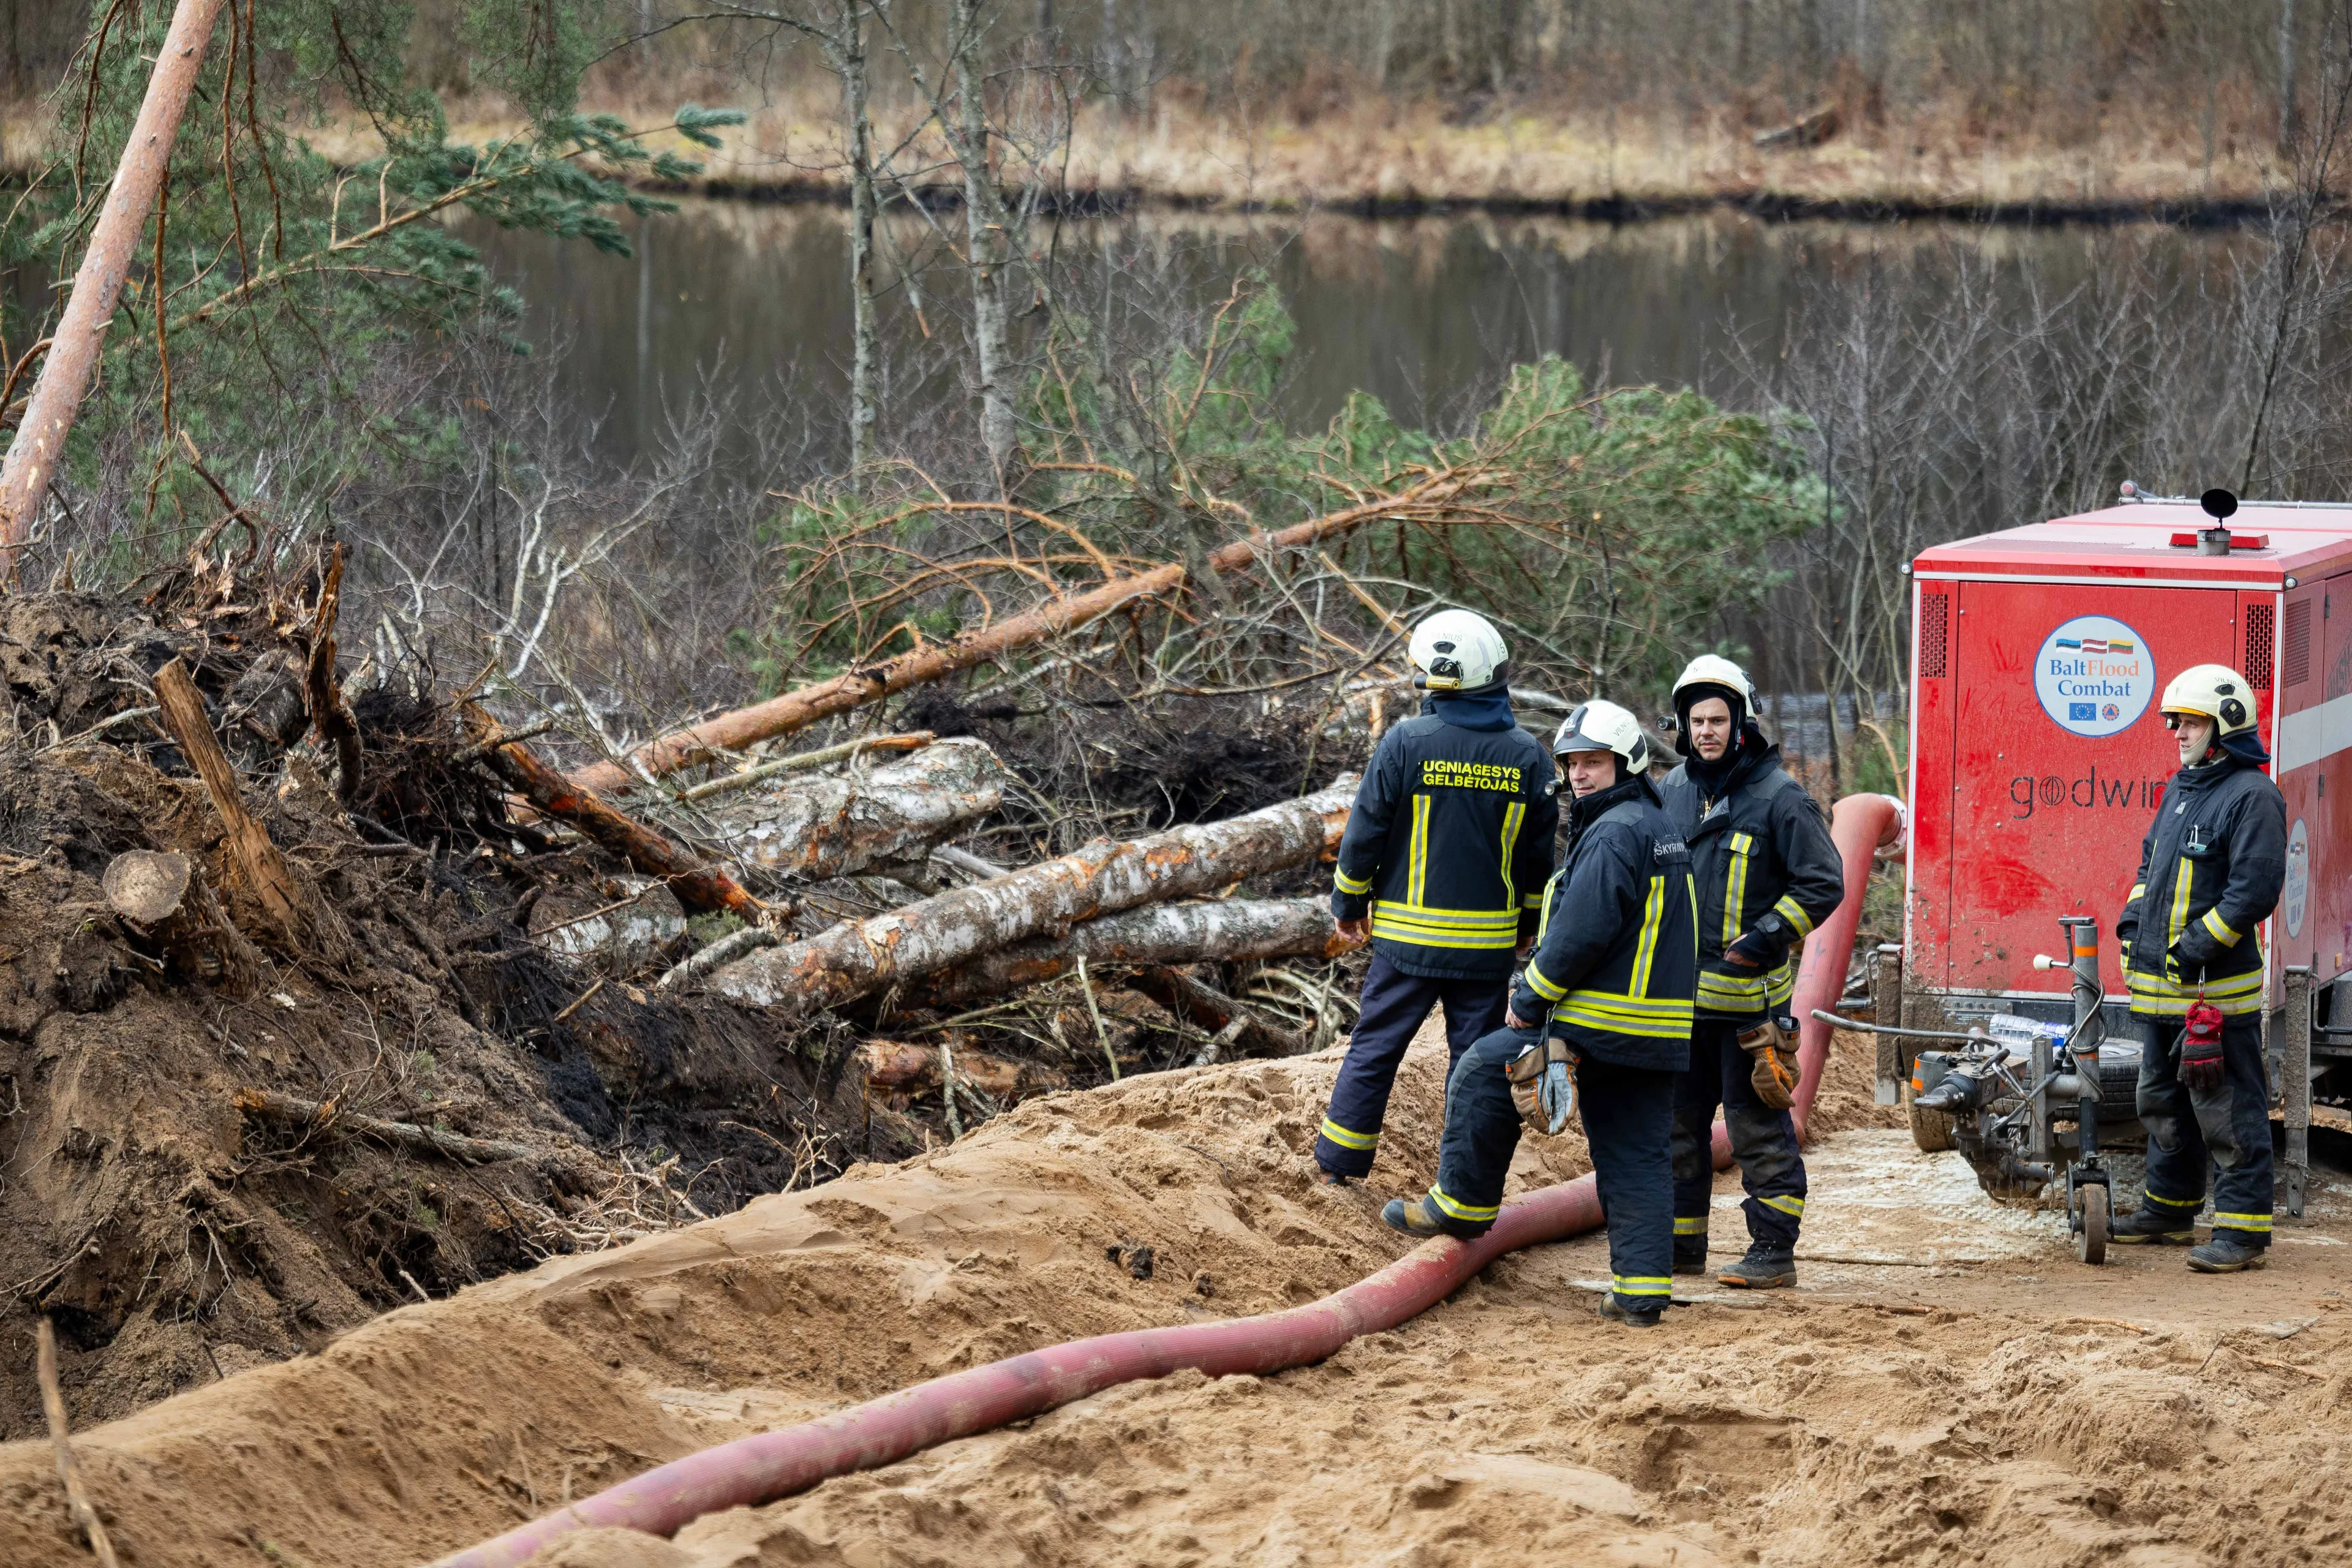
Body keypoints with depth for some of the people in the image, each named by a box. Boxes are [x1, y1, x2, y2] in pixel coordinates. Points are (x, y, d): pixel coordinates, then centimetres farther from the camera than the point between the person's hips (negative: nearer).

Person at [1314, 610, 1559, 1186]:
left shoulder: (1406, 743, -11)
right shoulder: (1527, 756, -1)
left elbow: (1365, 833, -5)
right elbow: (1540, 852, 7)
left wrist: (1349, 902, 9)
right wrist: (1527, 922, 21)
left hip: (1408, 935, -2)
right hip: (1490, 940, 2)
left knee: (1375, 1046, 9)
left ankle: (1339, 1161, 16)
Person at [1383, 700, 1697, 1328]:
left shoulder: (1614, 834, -14)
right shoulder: (1660, 828, 18)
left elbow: (1582, 931, -21)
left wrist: (1530, 999, -9)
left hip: (1604, 1027, -9)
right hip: (1658, 1034, 9)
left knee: (1481, 1073, 2)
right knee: (1637, 1157, 8)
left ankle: (1463, 1203, 11)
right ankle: (1642, 1292, 4)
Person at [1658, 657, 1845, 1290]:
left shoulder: (1779, 797, -8)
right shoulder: (1673, 791, 11)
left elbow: (1824, 884, -7)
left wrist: (1764, 939, -14)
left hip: (1749, 993, -6)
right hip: (1680, 991, 6)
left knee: (1758, 1124, -4)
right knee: (1677, 1119, 11)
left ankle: (1774, 1252, -1)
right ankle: (1681, 1243, 21)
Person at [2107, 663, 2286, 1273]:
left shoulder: (2252, 797, -13)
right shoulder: (2179, 792, 16)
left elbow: (2255, 888, -19)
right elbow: (2152, 862, 29)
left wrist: (2195, 948, -19)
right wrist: (2133, 921, 12)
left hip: (2217, 988, -10)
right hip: (2161, 988, 10)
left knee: (2229, 1112, -8)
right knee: (2164, 1103, 19)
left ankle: (2242, 1229, -6)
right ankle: (2167, 1211, 31)